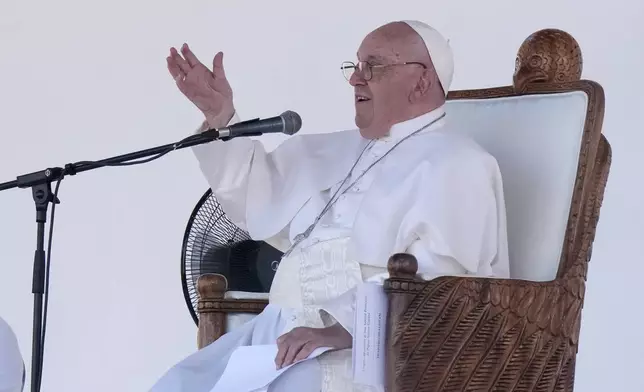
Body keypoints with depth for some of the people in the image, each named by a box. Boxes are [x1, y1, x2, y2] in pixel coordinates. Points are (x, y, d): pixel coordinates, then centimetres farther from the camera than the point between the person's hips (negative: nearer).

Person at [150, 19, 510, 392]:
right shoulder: (341, 150, 22)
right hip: (286, 330, 9)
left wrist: (346, 330, -30)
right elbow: (261, 198, 33)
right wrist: (220, 117, 20)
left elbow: (434, 280, -20)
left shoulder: (457, 166, -6)